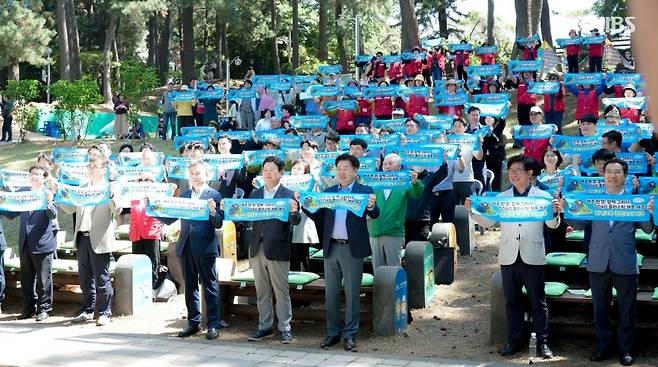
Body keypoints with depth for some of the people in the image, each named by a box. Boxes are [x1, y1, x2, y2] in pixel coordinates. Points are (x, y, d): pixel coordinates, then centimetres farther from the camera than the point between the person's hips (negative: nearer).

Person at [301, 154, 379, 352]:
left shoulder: (364, 191, -1)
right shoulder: (328, 192, 11)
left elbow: (375, 215, -14)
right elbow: (319, 217, 8)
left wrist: (371, 206, -36)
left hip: (353, 249, -4)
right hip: (331, 247, 4)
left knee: (352, 293, 2)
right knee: (331, 293, 10)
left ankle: (350, 335, 9)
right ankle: (333, 333, 19)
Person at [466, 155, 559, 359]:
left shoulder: (543, 196, 1)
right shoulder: (501, 198, 8)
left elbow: (552, 225, -4)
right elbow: (488, 222, 6)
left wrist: (555, 213, -25)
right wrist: (472, 211, -10)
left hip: (533, 257, -2)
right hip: (509, 257, 3)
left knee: (538, 302, 3)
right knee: (512, 301, 10)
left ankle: (542, 342, 10)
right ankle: (514, 341, 18)